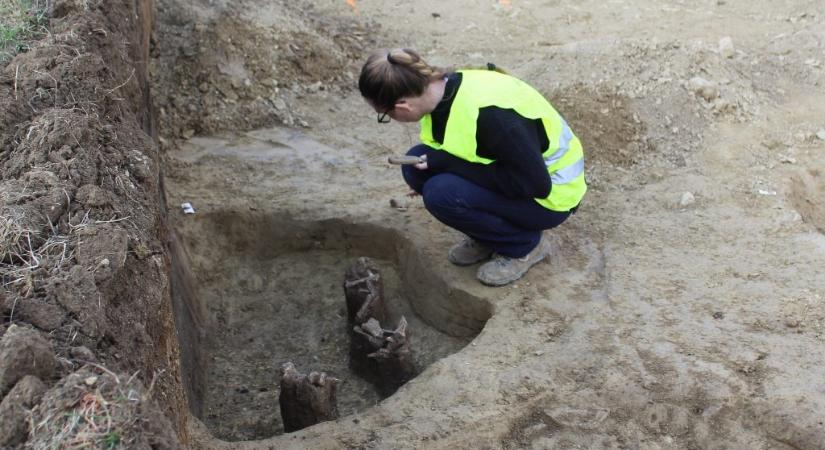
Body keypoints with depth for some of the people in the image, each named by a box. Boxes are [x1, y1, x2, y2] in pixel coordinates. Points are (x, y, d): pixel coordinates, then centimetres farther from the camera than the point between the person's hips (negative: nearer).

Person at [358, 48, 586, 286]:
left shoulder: (489, 112, -35)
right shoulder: (444, 90, -9)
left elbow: (534, 183, -29)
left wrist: (449, 162, -28)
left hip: (551, 193, -8)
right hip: (514, 173, 8)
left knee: (442, 193, -27)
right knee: (415, 165, -10)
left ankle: (524, 244, -4)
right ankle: (487, 237, 7)